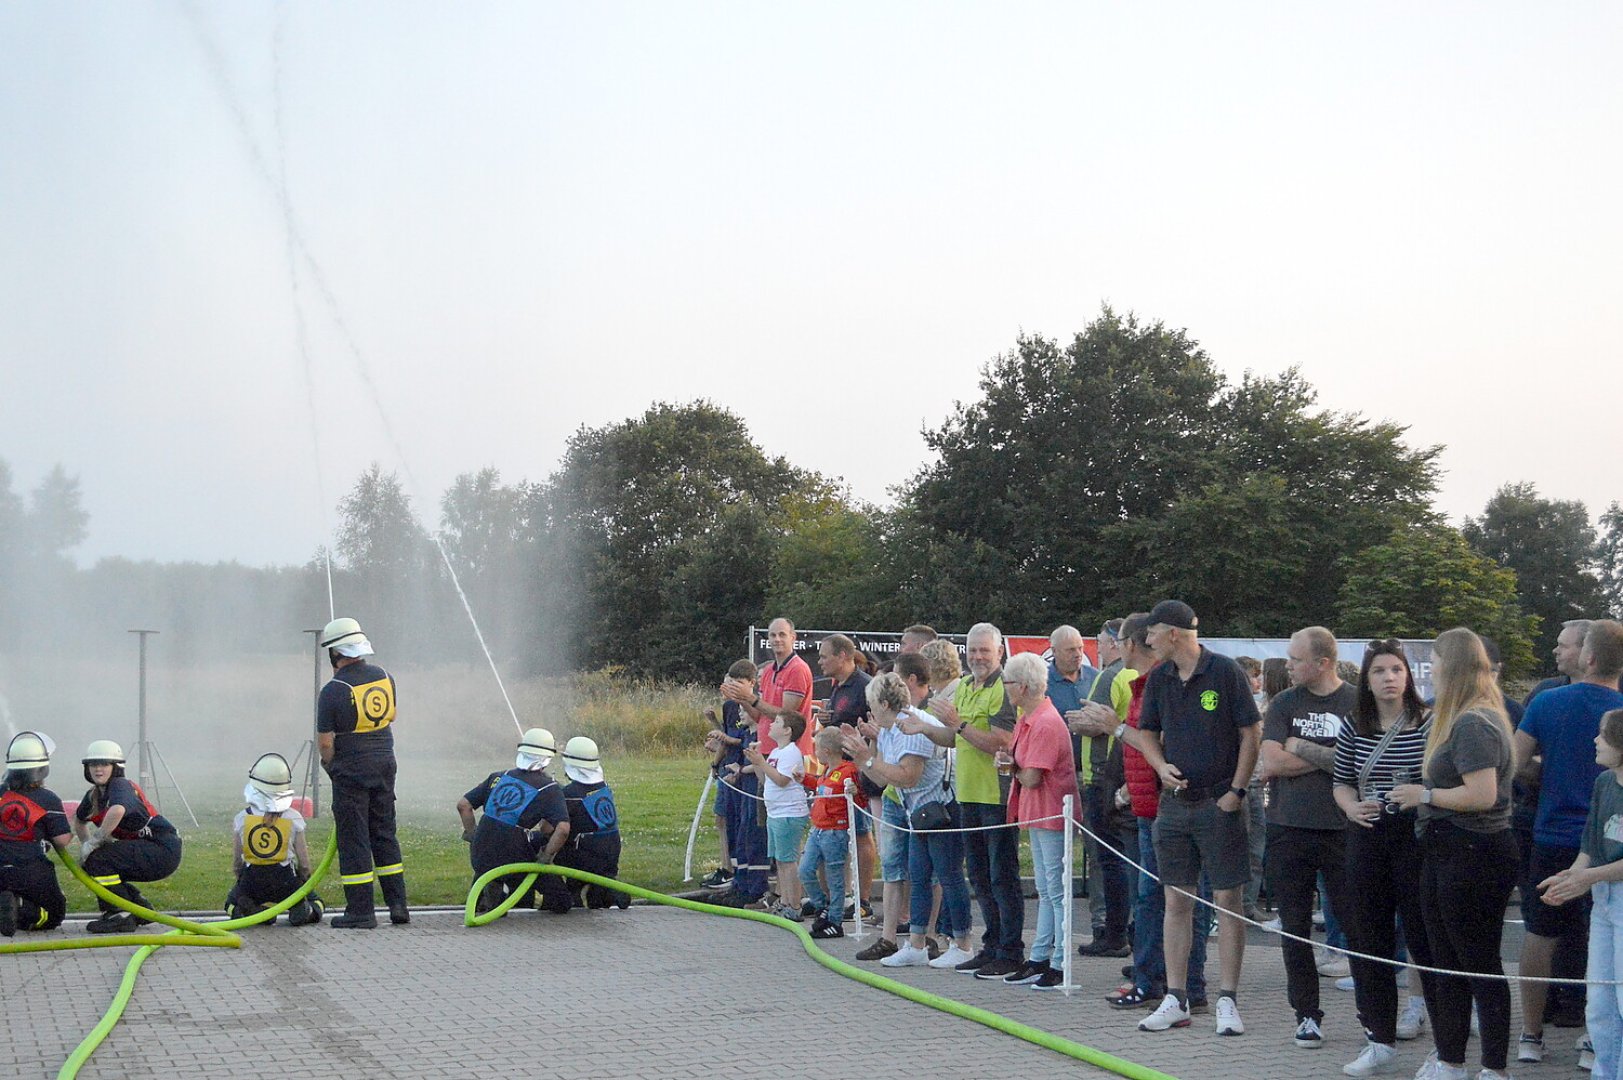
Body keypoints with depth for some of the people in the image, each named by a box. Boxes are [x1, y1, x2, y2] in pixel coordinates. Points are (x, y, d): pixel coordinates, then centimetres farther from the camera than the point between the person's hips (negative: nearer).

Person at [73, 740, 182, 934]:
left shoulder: (121, 785, -15)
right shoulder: (94, 796, 11)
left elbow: (118, 811, -39)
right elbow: (79, 820, 32)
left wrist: (95, 841, -28)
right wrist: (86, 845, 20)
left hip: (164, 850, -9)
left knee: (97, 859, -19)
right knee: (89, 863, 11)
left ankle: (120, 916, -11)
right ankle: (141, 910, 17)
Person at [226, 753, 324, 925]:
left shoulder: (241, 819, -4)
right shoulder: (294, 818, -5)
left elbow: (236, 863, 2)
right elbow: (304, 862, -1)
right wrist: (304, 878, 19)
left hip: (251, 883, 0)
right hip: (285, 883, 0)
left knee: (232, 901, 33)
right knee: (315, 901, 27)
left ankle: (250, 911, -3)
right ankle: (303, 911, -9)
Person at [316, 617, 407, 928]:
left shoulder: (334, 689, -15)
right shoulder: (384, 677, 3)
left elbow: (325, 742, -13)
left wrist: (330, 766, 5)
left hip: (351, 772, -6)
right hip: (385, 765, 6)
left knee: (353, 839, 1)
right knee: (384, 834, 15)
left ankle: (360, 912, 2)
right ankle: (398, 904, 15)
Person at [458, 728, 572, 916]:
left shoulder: (498, 778, 9)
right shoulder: (549, 789, -5)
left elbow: (463, 805, 10)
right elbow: (563, 829, -18)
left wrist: (471, 835, 20)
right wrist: (546, 858, -6)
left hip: (480, 858, 6)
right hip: (513, 861, -5)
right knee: (561, 903, 5)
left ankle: (479, 890, 18)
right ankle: (507, 893, -11)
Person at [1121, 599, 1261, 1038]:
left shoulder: (1225, 671, -8)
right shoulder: (1158, 678, 8)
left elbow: (1250, 733, -6)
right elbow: (1147, 732, 15)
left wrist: (1237, 790, -10)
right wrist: (1162, 767, -5)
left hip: (1219, 803, -5)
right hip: (1174, 802, 5)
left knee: (1228, 900, -2)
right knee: (1176, 901, 7)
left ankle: (1227, 1001, 4)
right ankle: (1176, 1000, 13)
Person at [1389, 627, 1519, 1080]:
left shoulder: (1473, 723, -17)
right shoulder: (1465, 718, 15)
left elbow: (1482, 794, -25)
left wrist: (1424, 795, -14)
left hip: (1472, 855, -10)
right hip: (1448, 853, 10)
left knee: (1481, 965, -2)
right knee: (1448, 965, 15)